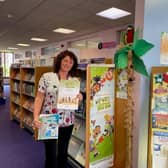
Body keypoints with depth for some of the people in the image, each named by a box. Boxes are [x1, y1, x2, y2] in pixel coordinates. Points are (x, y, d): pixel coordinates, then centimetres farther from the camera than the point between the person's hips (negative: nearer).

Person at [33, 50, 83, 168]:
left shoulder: (75, 81, 2)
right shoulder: (47, 77, -7)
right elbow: (39, 98, -7)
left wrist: (80, 98, -13)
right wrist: (36, 116, -17)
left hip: (68, 122, 3)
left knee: (63, 152, 19)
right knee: (51, 155, 6)